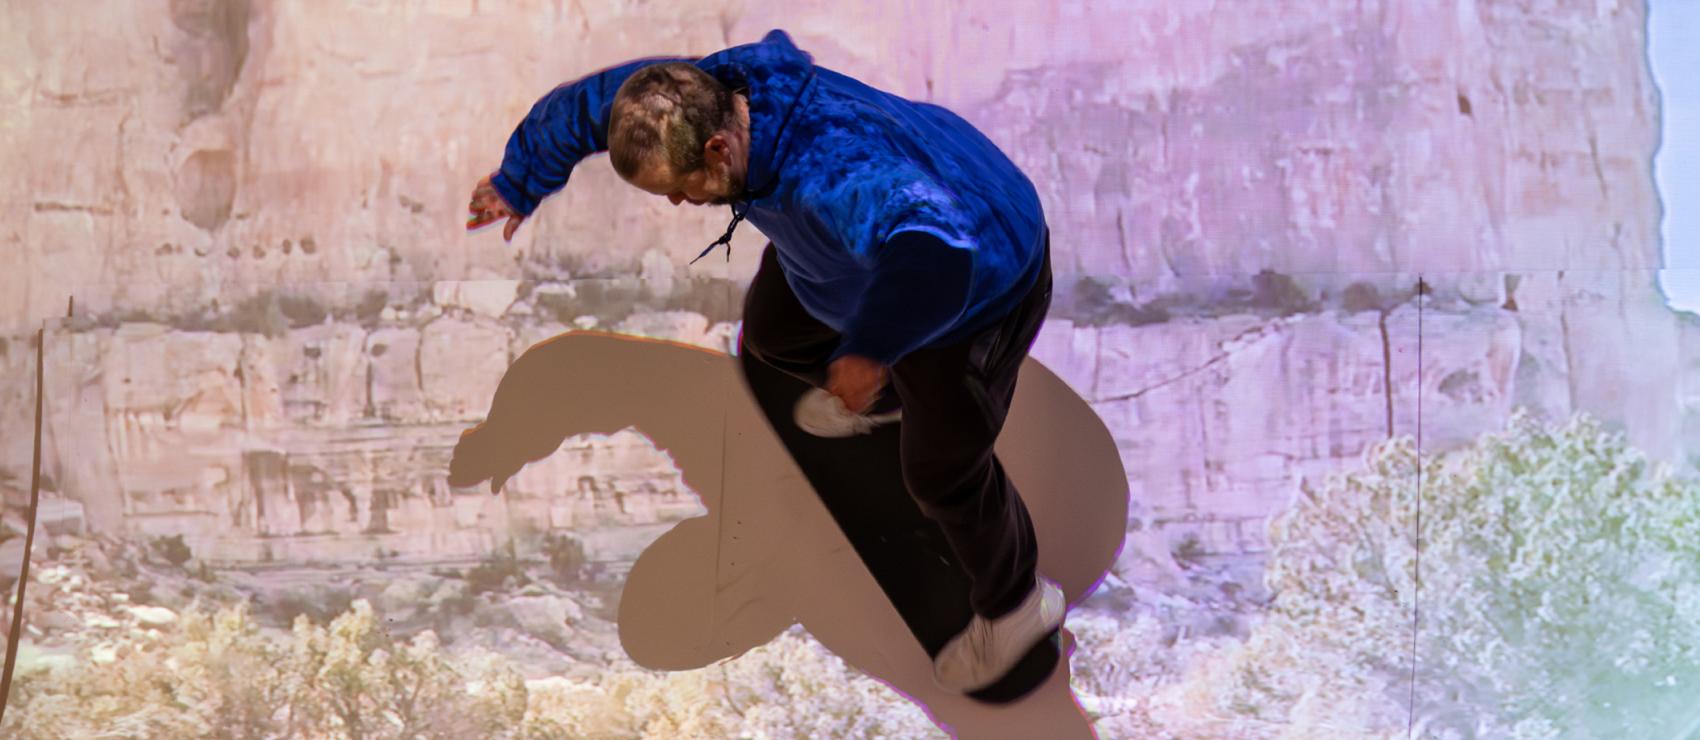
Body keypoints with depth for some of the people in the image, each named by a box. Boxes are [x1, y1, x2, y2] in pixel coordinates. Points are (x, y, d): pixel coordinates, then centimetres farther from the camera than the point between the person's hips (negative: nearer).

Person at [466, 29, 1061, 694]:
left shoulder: (835, 175, -50)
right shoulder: (698, 93, -24)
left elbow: (933, 254, -68)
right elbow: (579, 106, -4)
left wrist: (869, 348, -54)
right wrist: (518, 184, 14)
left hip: (979, 283, -8)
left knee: (942, 470, 6)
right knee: (772, 333, 28)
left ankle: (1016, 604, 36)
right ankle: (881, 397, 61)